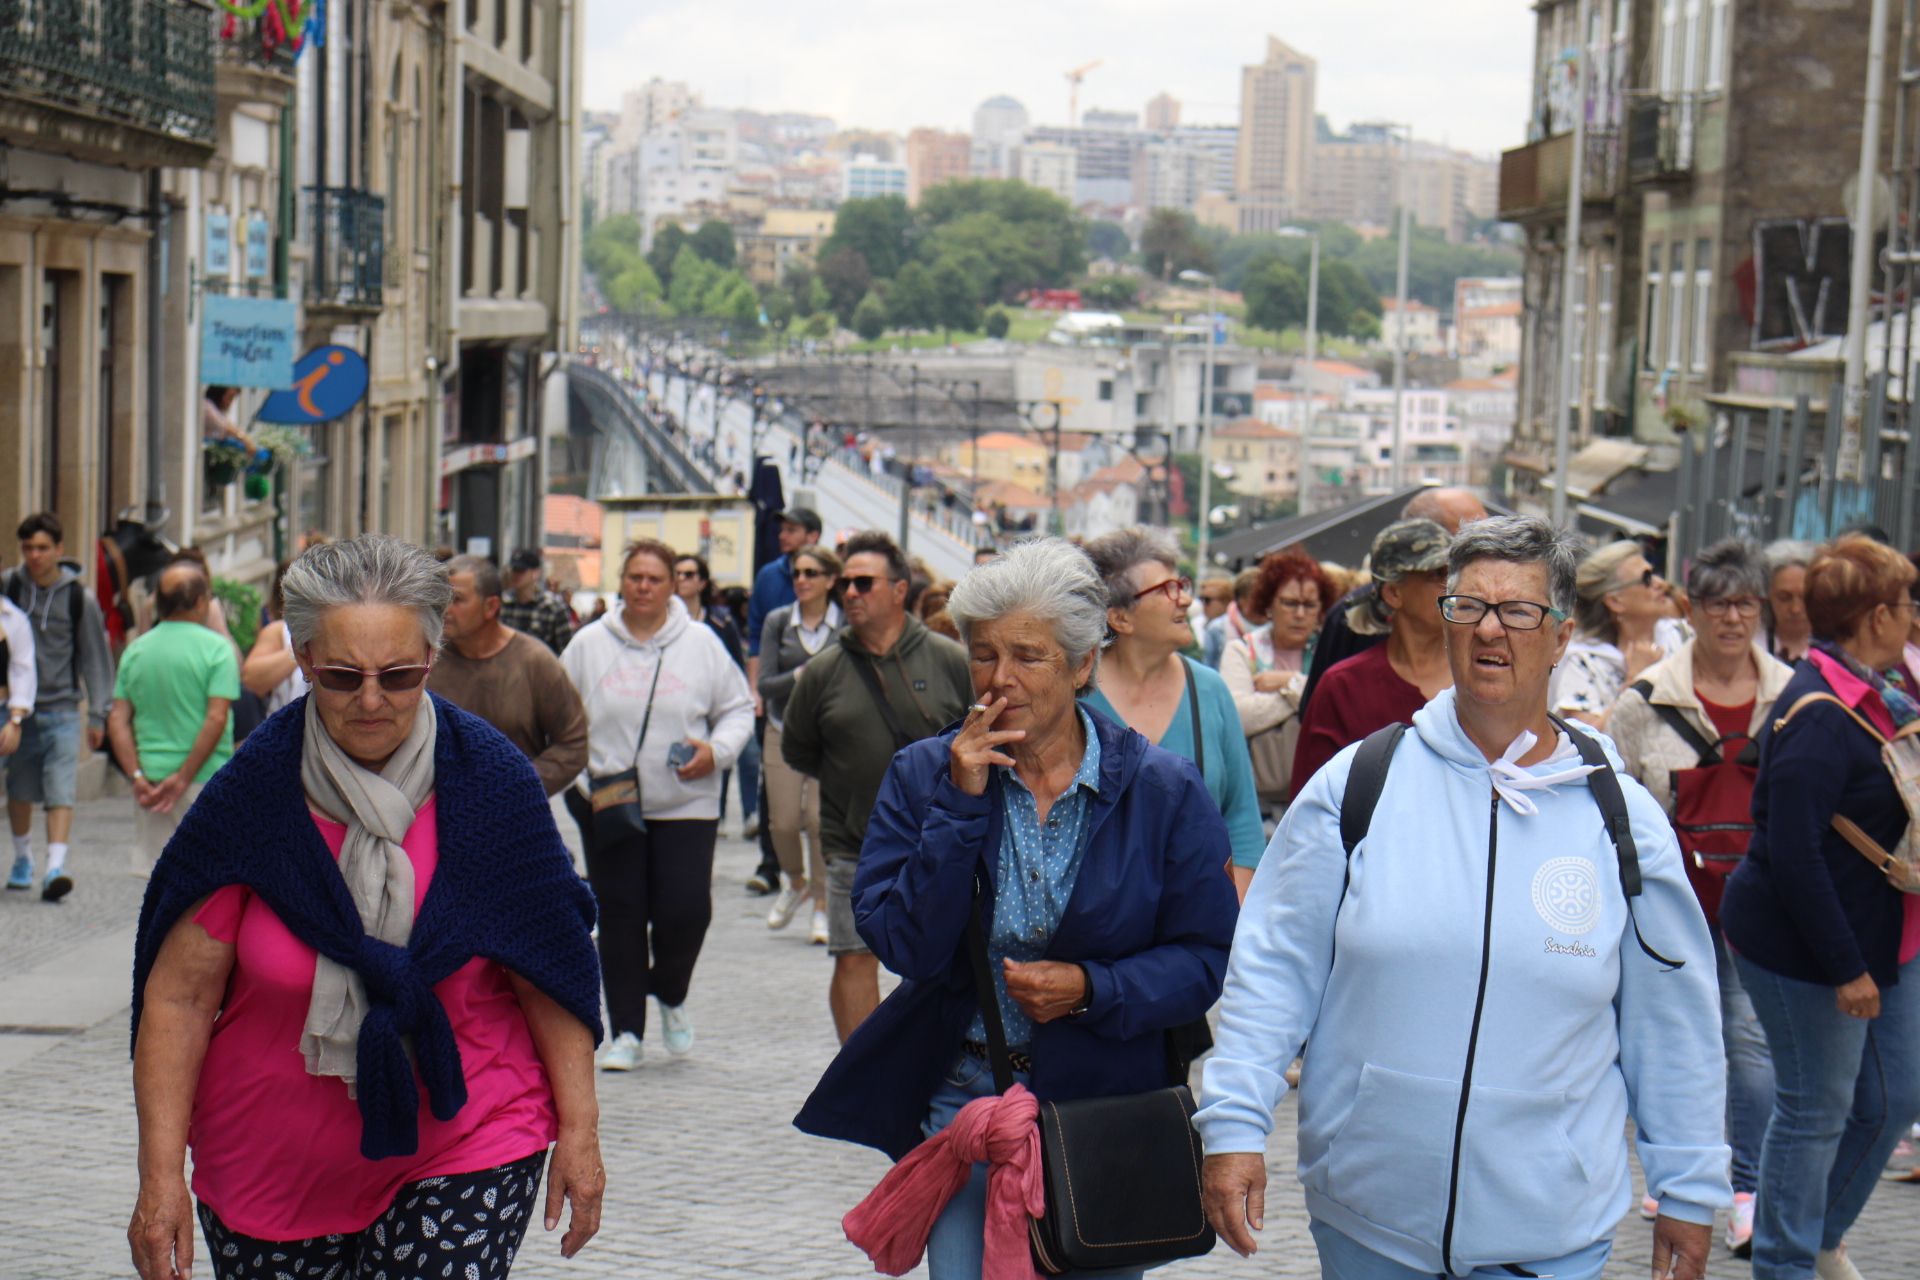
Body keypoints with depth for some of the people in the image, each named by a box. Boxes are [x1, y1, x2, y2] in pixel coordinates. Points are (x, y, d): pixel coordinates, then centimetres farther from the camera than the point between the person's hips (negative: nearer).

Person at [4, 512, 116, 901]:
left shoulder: (80, 597, -2)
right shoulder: (7, 586, 1)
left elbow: (95, 657, 4)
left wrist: (98, 714, 1)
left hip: (62, 708, -2)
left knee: (60, 791, -12)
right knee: (19, 790, 11)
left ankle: (55, 868, -19)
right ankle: (23, 859, 29)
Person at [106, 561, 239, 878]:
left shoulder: (136, 649, 7)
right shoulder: (215, 647, -7)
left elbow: (118, 719, 2)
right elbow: (216, 718, -15)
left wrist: (137, 775, -2)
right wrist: (184, 777, -13)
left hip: (151, 781, 4)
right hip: (205, 779, -4)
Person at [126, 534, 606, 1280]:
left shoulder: (490, 785, -7)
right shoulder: (250, 796, -8)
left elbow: (547, 972, 0)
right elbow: (180, 996, -7)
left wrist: (578, 1128, -2)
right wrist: (161, 1174, -11)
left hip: (466, 1152, -1)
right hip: (271, 1166, 1)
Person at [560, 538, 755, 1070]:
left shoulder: (701, 643, 4)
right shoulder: (589, 645, 6)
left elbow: (738, 708, 11)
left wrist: (716, 751, -7)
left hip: (686, 806, -1)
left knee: (686, 909, -9)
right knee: (620, 917, 2)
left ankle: (670, 994, 21)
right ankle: (625, 1031, 11)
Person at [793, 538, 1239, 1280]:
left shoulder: (1161, 791, -2)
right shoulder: (923, 776, 1)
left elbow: (1205, 957, -2)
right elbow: (902, 945, -10)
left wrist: (1091, 990, -18)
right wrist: (961, 803, -16)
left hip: (1108, 1117, -1)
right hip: (962, 1111, 1)